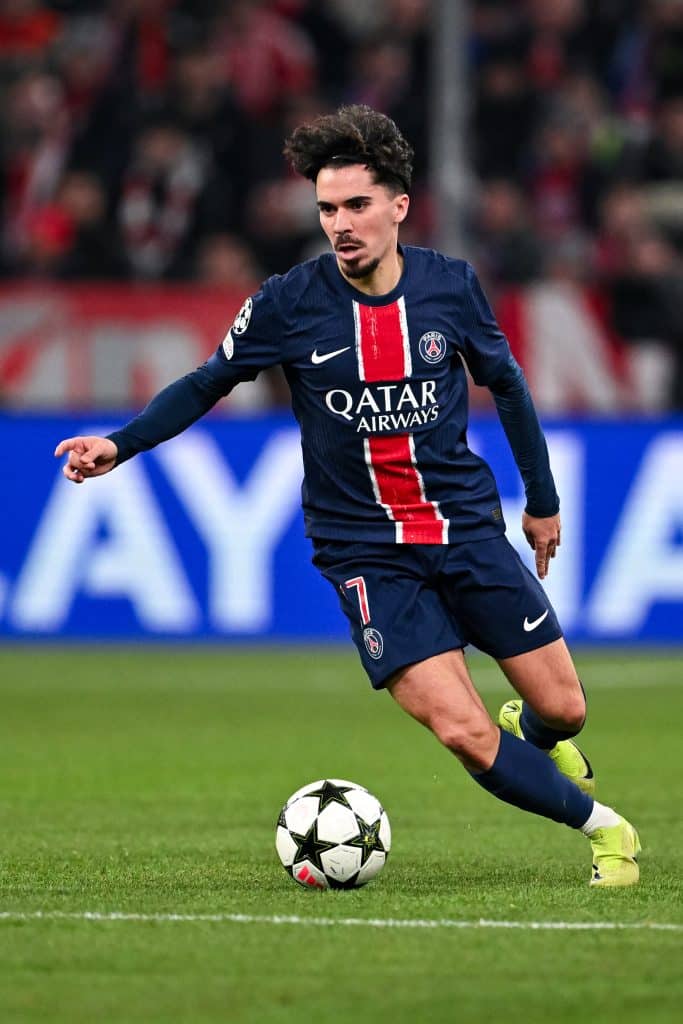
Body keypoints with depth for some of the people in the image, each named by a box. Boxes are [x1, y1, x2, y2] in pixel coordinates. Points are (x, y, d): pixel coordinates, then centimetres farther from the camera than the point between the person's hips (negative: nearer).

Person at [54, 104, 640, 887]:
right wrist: (120, 445, -10)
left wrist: (543, 498, 18)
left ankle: (529, 734, 42)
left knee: (563, 709, 3)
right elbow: (207, 383, 3)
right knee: (465, 735, -16)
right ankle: (601, 825, 7)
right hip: (367, 551, -2)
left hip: (468, 527, 2)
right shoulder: (289, 304, -9)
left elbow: (505, 382, 12)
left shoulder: (451, 285, -4)